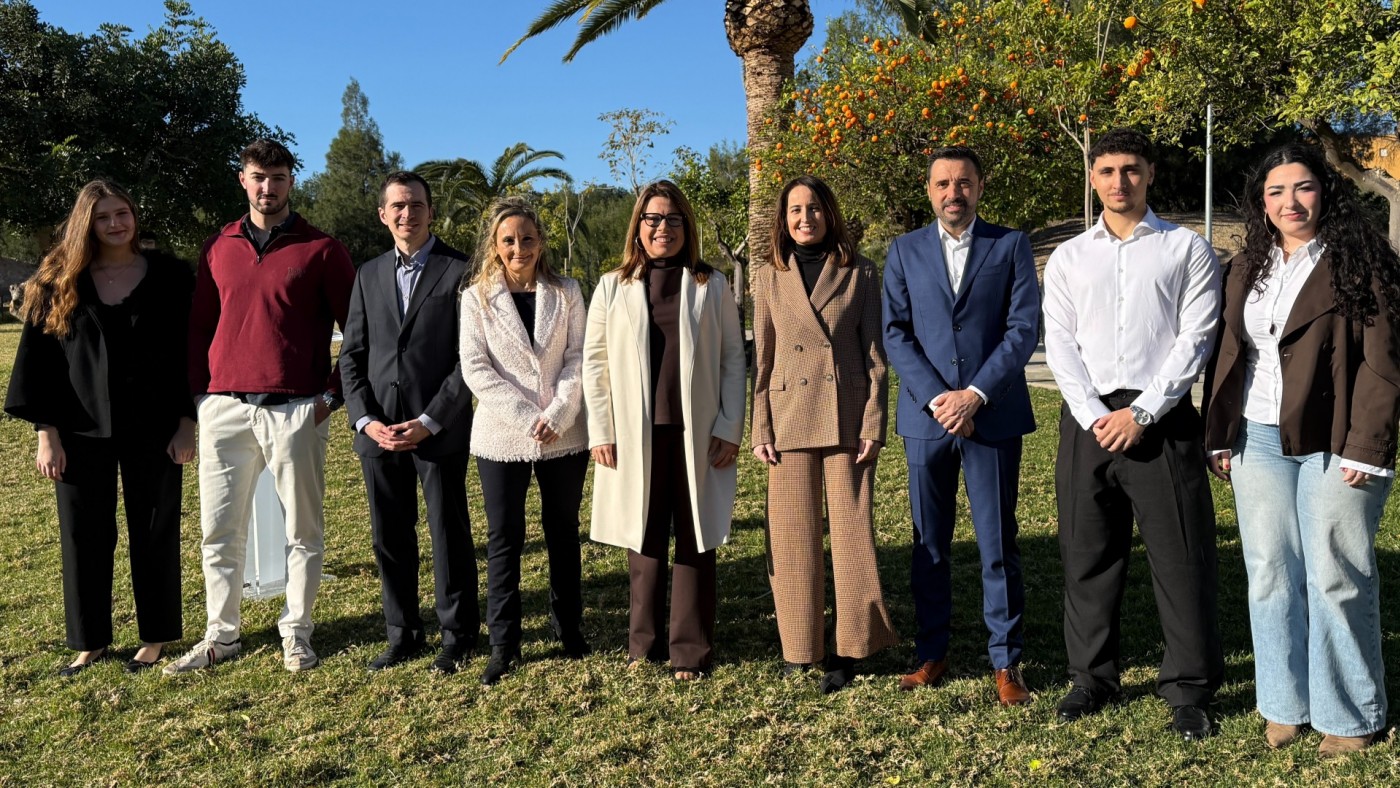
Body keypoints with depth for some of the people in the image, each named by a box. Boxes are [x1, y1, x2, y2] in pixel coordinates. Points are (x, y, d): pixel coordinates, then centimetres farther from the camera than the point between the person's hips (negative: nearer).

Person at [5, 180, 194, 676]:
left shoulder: (170, 277, 0)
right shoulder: (57, 283, 3)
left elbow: (190, 352, -1)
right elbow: (38, 360, 2)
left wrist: (187, 423, -7)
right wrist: (47, 434, -3)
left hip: (153, 429, -1)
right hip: (80, 431, 2)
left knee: (154, 533, 6)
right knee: (84, 537, 8)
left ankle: (156, 636, 20)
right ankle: (90, 640, 22)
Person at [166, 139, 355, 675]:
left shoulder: (320, 249, 1)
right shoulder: (218, 248, 12)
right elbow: (199, 327, 16)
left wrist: (333, 393, -4)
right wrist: (200, 393, 7)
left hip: (295, 410, -3)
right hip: (225, 409, 3)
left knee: (303, 529, 5)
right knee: (219, 531, 8)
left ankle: (296, 634, 18)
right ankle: (221, 635, 21)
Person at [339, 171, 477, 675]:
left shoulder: (460, 272, -2)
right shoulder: (368, 275, 13)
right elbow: (351, 355, 11)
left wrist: (429, 422, -12)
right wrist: (365, 420, -2)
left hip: (439, 431, -4)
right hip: (378, 431, 4)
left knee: (449, 535, 4)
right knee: (390, 538, 10)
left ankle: (458, 635, 18)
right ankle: (402, 636, 24)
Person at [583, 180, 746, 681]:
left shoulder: (711, 286, 6)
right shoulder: (612, 287, 7)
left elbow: (733, 359, 4)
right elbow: (594, 362, 7)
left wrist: (730, 428, -4)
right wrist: (600, 432, -1)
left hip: (697, 434, 0)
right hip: (636, 436, 1)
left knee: (696, 541, 4)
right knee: (644, 541, 8)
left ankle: (690, 651, 13)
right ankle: (644, 643, 21)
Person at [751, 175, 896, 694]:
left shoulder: (860, 274, 4)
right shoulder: (769, 279, 9)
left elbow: (875, 354, 2)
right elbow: (762, 359, 8)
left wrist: (874, 424, -6)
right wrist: (761, 431, 1)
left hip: (847, 418, -1)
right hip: (790, 420, 2)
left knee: (852, 530, 0)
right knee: (793, 534, 4)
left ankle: (850, 647, 11)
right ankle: (799, 645, 17)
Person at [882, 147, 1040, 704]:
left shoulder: (1011, 245, 5)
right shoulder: (905, 251, 9)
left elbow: (1023, 328, -3)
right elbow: (895, 333, 2)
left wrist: (975, 395, -12)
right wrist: (936, 397, -10)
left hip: (993, 416, -2)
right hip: (926, 416, 2)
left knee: (998, 546, 2)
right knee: (929, 545, 9)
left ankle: (1006, 662, 13)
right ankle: (932, 653, 21)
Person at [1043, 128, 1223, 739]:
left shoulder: (1187, 249, 5)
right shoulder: (1068, 258, 12)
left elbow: (1195, 339, -3)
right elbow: (1060, 345, 5)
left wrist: (1141, 413, -12)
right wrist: (1096, 416, -9)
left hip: (1163, 418, -2)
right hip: (1088, 419, 3)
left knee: (1180, 555, 1)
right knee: (1087, 553, 8)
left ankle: (1189, 689, 13)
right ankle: (1093, 677, 22)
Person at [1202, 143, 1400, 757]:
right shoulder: (1246, 270, 13)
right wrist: (1219, 437, 9)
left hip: (1333, 446, -5)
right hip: (1259, 441, 5)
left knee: (1336, 579, 1)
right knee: (1271, 575, 9)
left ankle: (1348, 715, 16)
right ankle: (1284, 704, 22)